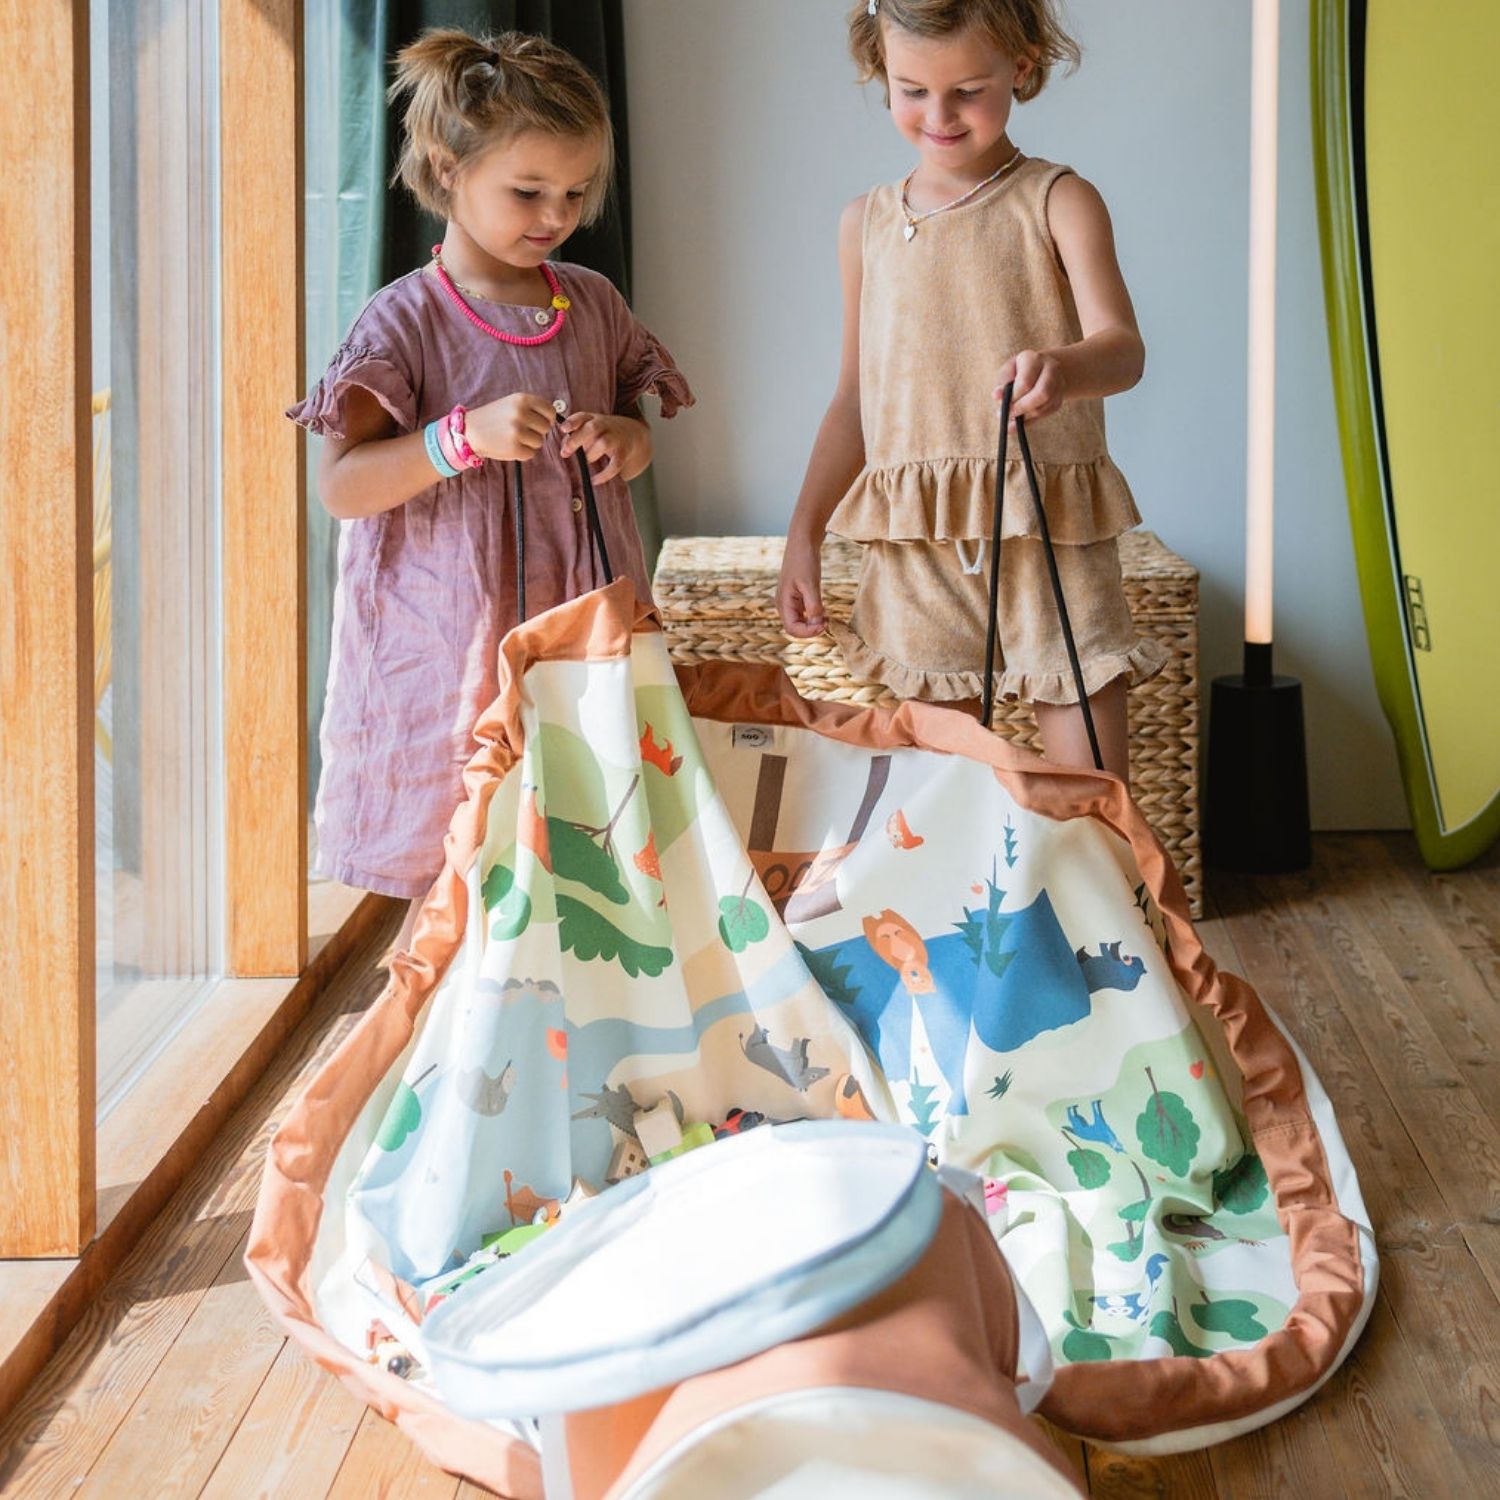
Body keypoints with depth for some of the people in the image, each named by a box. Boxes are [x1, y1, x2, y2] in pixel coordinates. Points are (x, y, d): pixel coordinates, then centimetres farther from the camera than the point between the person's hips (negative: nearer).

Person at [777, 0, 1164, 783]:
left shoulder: (1056, 203, 0)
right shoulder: (867, 224, 13)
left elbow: (1123, 346, -14)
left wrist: (1063, 368, -37)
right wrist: (802, 536, 15)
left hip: (1049, 538, -3)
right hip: (915, 550, 3)